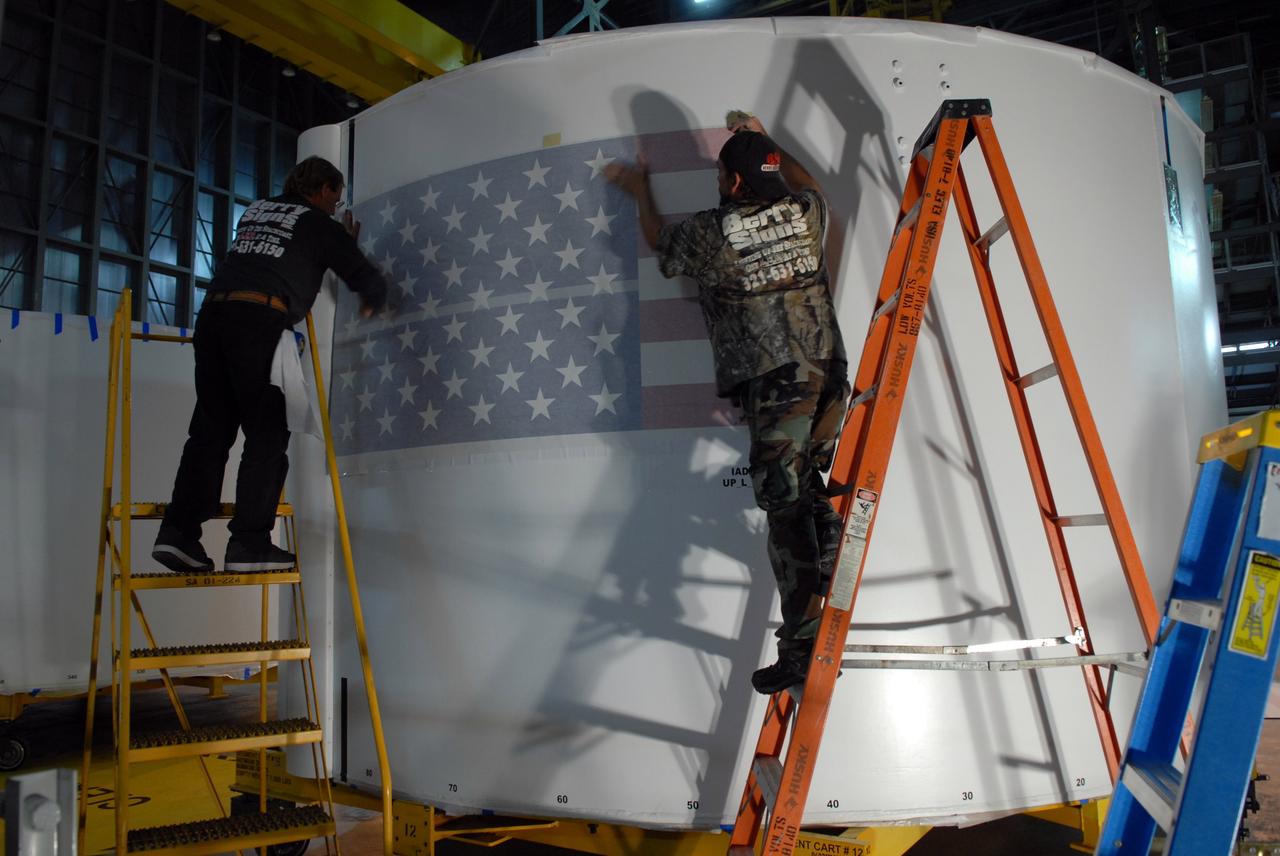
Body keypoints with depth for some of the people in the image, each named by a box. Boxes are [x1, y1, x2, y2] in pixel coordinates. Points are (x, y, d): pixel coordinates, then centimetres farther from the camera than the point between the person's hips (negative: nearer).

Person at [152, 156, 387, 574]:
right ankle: (249, 543, -7)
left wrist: (340, 241, 48)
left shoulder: (256, 210, 28)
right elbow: (369, 280, 12)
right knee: (267, 433, -3)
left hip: (212, 313, 6)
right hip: (257, 319, -6)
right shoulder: (319, 223, 11)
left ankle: (178, 532, 1)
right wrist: (371, 303, 35)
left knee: (211, 428, 8)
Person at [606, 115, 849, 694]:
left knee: (785, 507, -6)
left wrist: (640, 191, 39)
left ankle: (802, 643, -5)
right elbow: (806, 183, 37)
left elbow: (660, 242, 21)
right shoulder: (804, 213, 9)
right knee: (806, 483, 22)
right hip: (828, 373, 6)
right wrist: (762, 140, 48)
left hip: (774, 386, -6)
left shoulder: (710, 232, -2)